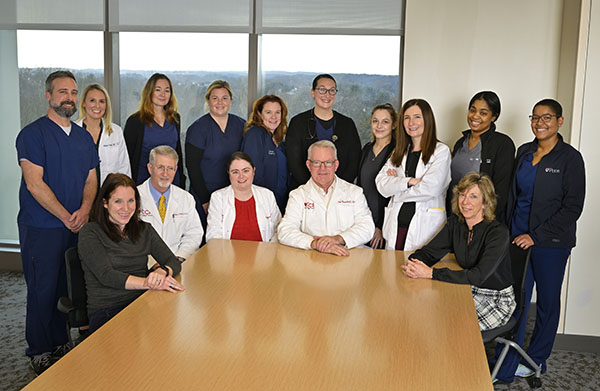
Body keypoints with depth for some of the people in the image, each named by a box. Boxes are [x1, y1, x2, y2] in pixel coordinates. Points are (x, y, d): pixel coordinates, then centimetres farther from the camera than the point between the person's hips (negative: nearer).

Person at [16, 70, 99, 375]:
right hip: (41, 227, -5)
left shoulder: (84, 137, 13)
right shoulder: (32, 134, -6)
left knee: (68, 287, 11)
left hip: (76, 226, 5)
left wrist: (85, 209, -7)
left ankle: (60, 343, 25)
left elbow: (91, 179, 12)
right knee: (42, 289, 1)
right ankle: (39, 352, 16)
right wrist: (66, 216, -16)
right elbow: (35, 184, -13)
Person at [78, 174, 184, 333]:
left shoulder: (144, 230, 17)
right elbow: (106, 276, -11)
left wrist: (162, 272, -15)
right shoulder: (90, 233, 1)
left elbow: (174, 263, 10)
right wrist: (149, 282, -22)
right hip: (105, 312, -5)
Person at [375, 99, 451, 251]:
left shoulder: (441, 151, 1)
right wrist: (409, 181, -11)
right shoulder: (399, 152, 17)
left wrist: (396, 183, 0)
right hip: (396, 226, 4)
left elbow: (431, 188, -12)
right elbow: (381, 185, 4)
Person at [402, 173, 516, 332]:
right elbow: (429, 252, -1)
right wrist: (413, 263, -26)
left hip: (496, 300, -5)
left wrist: (431, 273, -36)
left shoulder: (498, 231, -22)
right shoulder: (455, 223, -2)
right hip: (468, 292, 5)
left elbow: (479, 276, -33)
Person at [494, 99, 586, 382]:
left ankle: (536, 360, 28)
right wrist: (508, 231, 8)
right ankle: (506, 368, 10)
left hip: (551, 242, -4)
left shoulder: (570, 158, -7)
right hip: (518, 238, 4)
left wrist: (536, 236, -14)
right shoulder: (524, 152, 9)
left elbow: (573, 207, -10)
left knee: (547, 301, 11)